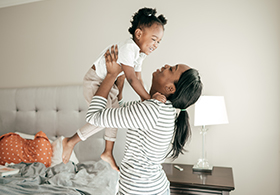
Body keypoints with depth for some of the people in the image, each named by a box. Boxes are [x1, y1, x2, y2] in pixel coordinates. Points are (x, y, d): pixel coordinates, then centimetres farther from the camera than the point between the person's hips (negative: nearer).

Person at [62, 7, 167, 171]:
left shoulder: (140, 54, 0)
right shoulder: (128, 48, -30)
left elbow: (138, 79, 2)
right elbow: (131, 78, -36)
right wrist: (148, 98, -37)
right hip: (94, 82, -9)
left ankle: (108, 154, 28)